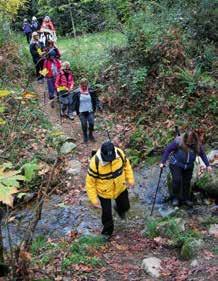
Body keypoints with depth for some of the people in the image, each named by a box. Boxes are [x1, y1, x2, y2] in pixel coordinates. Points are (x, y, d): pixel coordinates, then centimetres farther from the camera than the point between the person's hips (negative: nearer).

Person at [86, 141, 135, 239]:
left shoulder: (119, 153, -24)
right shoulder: (95, 163, -33)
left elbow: (126, 165, 0)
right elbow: (90, 182, -21)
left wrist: (130, 179, 2)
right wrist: (94, 199, -18)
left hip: (120, 188, 3)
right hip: (104, 192, -3)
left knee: (125, 206, 23)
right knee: (107, 213, 14)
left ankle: (119, 209, 61)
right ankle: (107, 231, 44)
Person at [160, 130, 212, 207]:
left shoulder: (197, 145, -10)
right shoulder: (178, 141, -22)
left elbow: (202, 154, 4)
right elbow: (168, 150, -15)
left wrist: (207, 165, 2)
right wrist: (163, 162, -16)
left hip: (189, 166, 4)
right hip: (176, 165, -3)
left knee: (187, 182, 8)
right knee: (177, 180, -13)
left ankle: (186, 199, 24)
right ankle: (175, 198, 4)